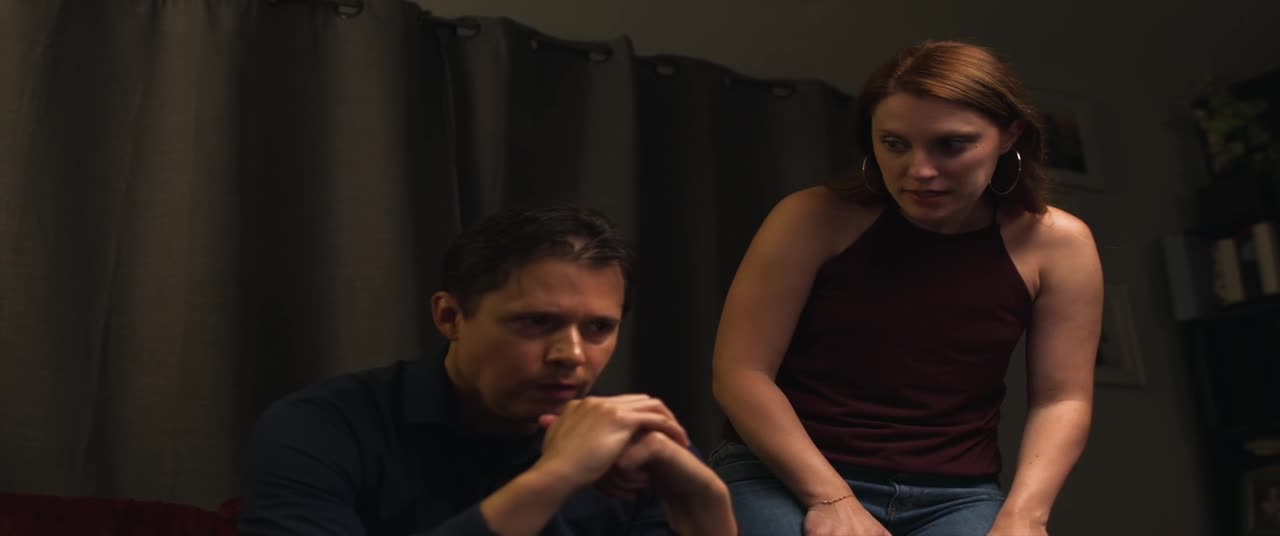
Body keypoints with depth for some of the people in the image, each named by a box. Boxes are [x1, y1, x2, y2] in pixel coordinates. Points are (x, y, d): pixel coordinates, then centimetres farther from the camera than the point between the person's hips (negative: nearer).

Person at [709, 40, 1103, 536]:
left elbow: (1061, 398, 2)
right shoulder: (816, 219, -8)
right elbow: (741, 372, -10)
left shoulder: (1055, 243, -1)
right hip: (784, 480, -2)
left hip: (955, 495, 2)